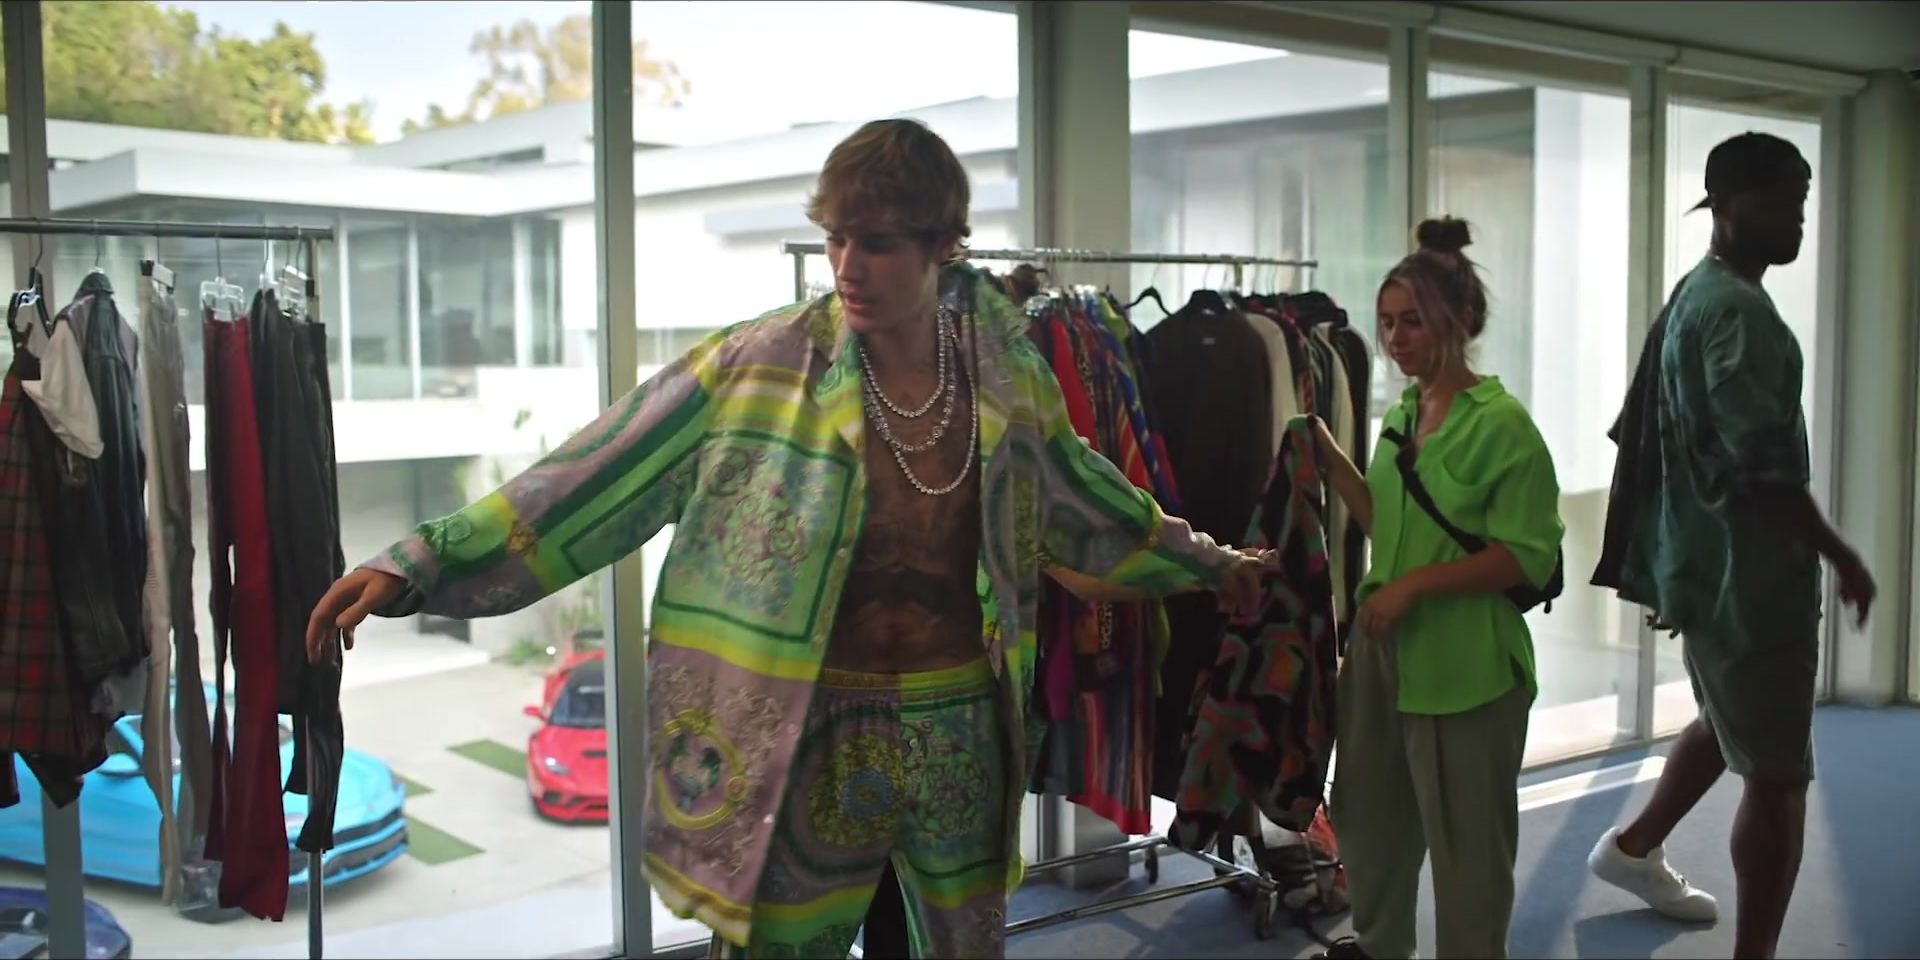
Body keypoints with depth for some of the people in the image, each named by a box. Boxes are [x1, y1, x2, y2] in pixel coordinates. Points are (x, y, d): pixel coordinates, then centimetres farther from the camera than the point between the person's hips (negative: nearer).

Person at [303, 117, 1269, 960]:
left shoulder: (1006, 372, -1)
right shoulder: (759, 366, -11)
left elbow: (1080, 500, 16)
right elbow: (595, 478, -12)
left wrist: (1200, 561, 27)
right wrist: (416, 565, -17)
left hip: (961, 734, 3)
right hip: (812, 742, -3)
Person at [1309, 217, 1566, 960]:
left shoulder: (1502, 423, -14)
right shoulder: (1400, 414, 8)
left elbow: (1527, 556, -16)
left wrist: (1414, 585, -21)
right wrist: (1330, 459, 4)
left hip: (1464, 660, -7)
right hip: (1383, 646, 8)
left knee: (1463, 839, 8)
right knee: (1369, 813, 21)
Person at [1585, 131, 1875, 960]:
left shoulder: (1693, 295, 13)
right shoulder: (1740, 309, -19)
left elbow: (1646, 433, 20)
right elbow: (1764, 464, -26)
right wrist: (1840, 555, -15)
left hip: (1705, 557, 10)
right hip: (1748, 570, -10)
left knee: (1726, 724, 28)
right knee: (1777, 775, -2)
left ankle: (1635, 848, 41)